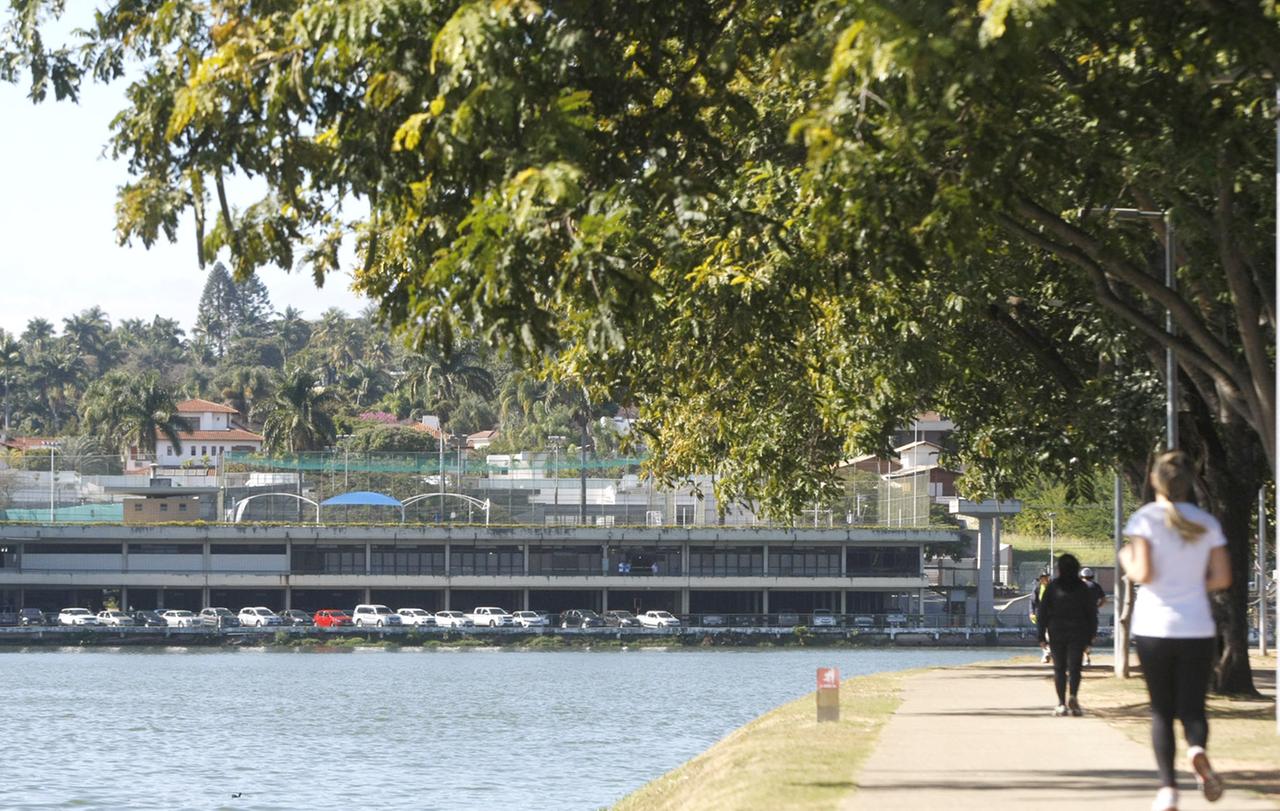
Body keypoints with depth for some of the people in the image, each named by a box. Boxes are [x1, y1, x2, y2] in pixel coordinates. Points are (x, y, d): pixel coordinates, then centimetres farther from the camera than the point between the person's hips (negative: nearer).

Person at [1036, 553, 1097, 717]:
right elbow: (1092, 612, 5)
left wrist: (1041, 635, 3)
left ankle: (1062, 703, 4)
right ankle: (1073, 696, -26)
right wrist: (1090, 635, 10)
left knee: (1059, 668, 8)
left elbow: (1042, 612, -1)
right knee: (1074, 667, -2)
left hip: (1056, 634, 0)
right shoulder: (1083, 588, 2)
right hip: (1078, 633, 0)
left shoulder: (1052, 587, -1)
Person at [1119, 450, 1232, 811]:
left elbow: (1143, 574, -14)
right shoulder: (1207, 523, 5)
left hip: (1154, 628, -2)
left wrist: (1126, 559, 7)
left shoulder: (1145, 520, -5)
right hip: (1197, 629, 2)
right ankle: (1197, 750, -28)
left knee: (1161, 711, 8)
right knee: (1192, 708, 5)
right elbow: (1222, 578, 2)